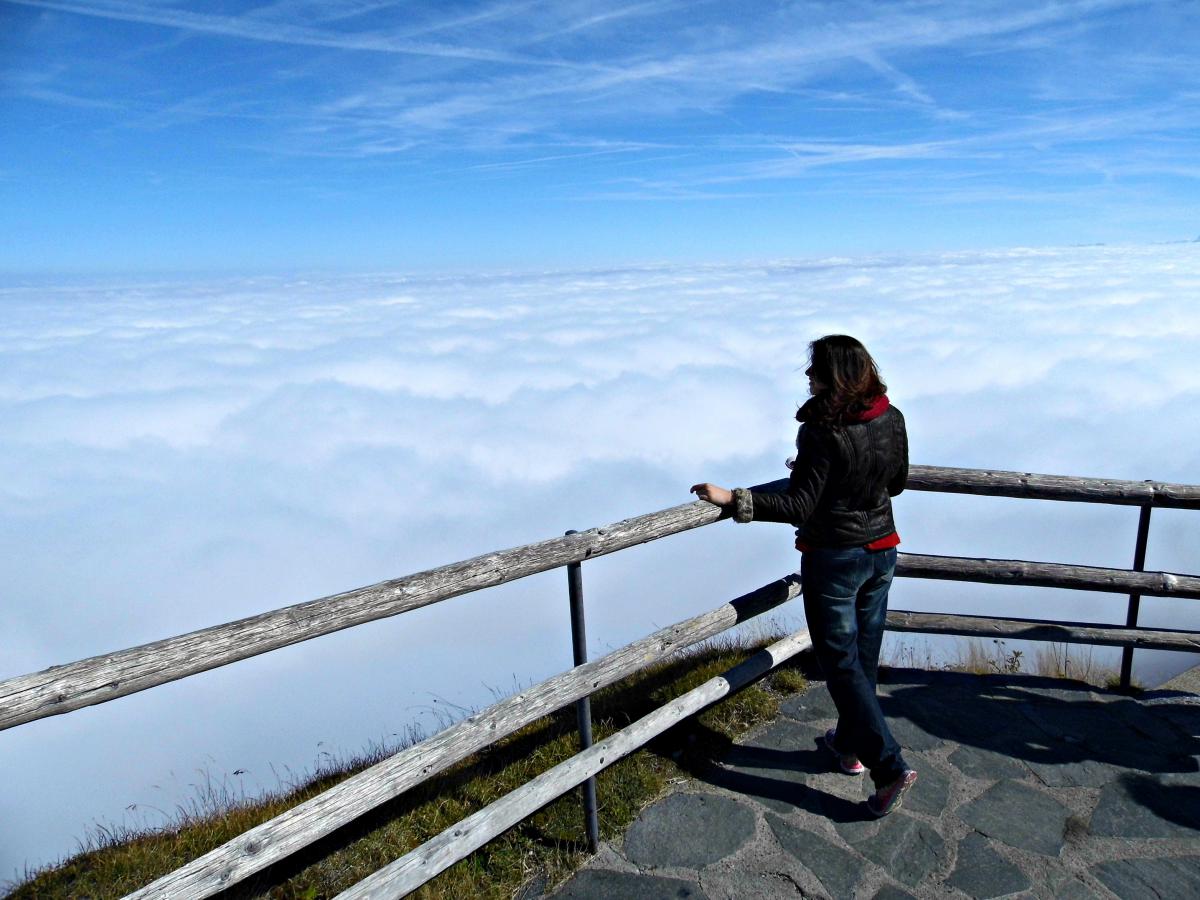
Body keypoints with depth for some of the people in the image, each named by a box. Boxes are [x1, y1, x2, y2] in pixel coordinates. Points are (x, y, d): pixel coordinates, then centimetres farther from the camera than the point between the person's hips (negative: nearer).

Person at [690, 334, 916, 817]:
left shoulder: (821, 434, -23)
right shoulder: (892, 419, -2)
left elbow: (799, 506, -23)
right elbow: (897, 483, 11)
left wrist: (730, 498, -21)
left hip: (833, 559, -7)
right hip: (881, 551, 7)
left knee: (841, 663, 5)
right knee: (864, 655, 19)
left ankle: (889, 765, 4)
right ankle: (850, 744, 36)